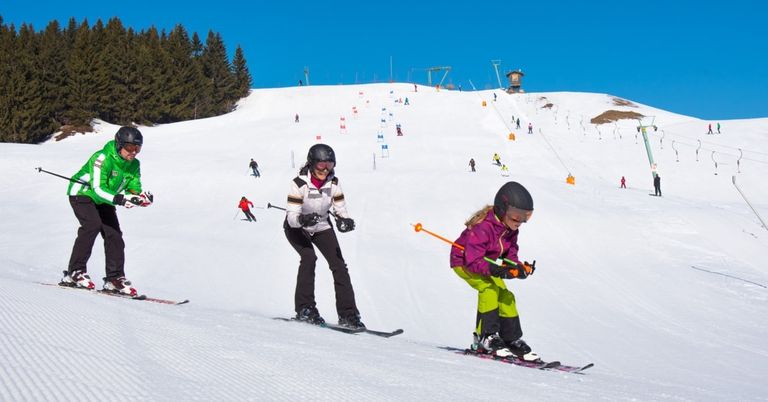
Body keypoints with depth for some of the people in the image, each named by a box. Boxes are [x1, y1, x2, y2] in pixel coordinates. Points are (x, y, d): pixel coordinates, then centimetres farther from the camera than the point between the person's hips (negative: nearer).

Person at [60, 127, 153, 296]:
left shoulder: (133, 164, -6)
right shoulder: (103, 158, -29)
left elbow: (134, 188, -7)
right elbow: (98, 189, -36)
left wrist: (142, 196, -31)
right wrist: (120, 199, -49)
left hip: (103, 200, 7)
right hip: (82, 193, -7)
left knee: (114, 234, -5)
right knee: (93, 224, -27)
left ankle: (114, 278, 2)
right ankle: (75, 272, -21)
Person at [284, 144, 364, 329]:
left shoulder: (333, 183, -16)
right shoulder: (299, 184, -28)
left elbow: (341, 209, -10)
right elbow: (291, 216, -30)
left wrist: (345, 220, -33)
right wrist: (303, 219, -52)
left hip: (321, 227, 4)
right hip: (297, 229, -4)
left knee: (339, 265, -9)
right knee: (309, 257, -29)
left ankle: (348, 315, -4)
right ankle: (305, 308, -18)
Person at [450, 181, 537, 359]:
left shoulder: (511, 229, -7)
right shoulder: (483, 227, -34)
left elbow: (510, 254, -1)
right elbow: (473, 260, -37)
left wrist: (520, 267, -22)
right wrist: (494, 270, -49)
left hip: (486, 263, 8)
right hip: (463, 262, -8)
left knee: (505, 295, 0)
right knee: (489, 288, -28)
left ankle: (512, 339, 12)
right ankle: (485, 337, -20)